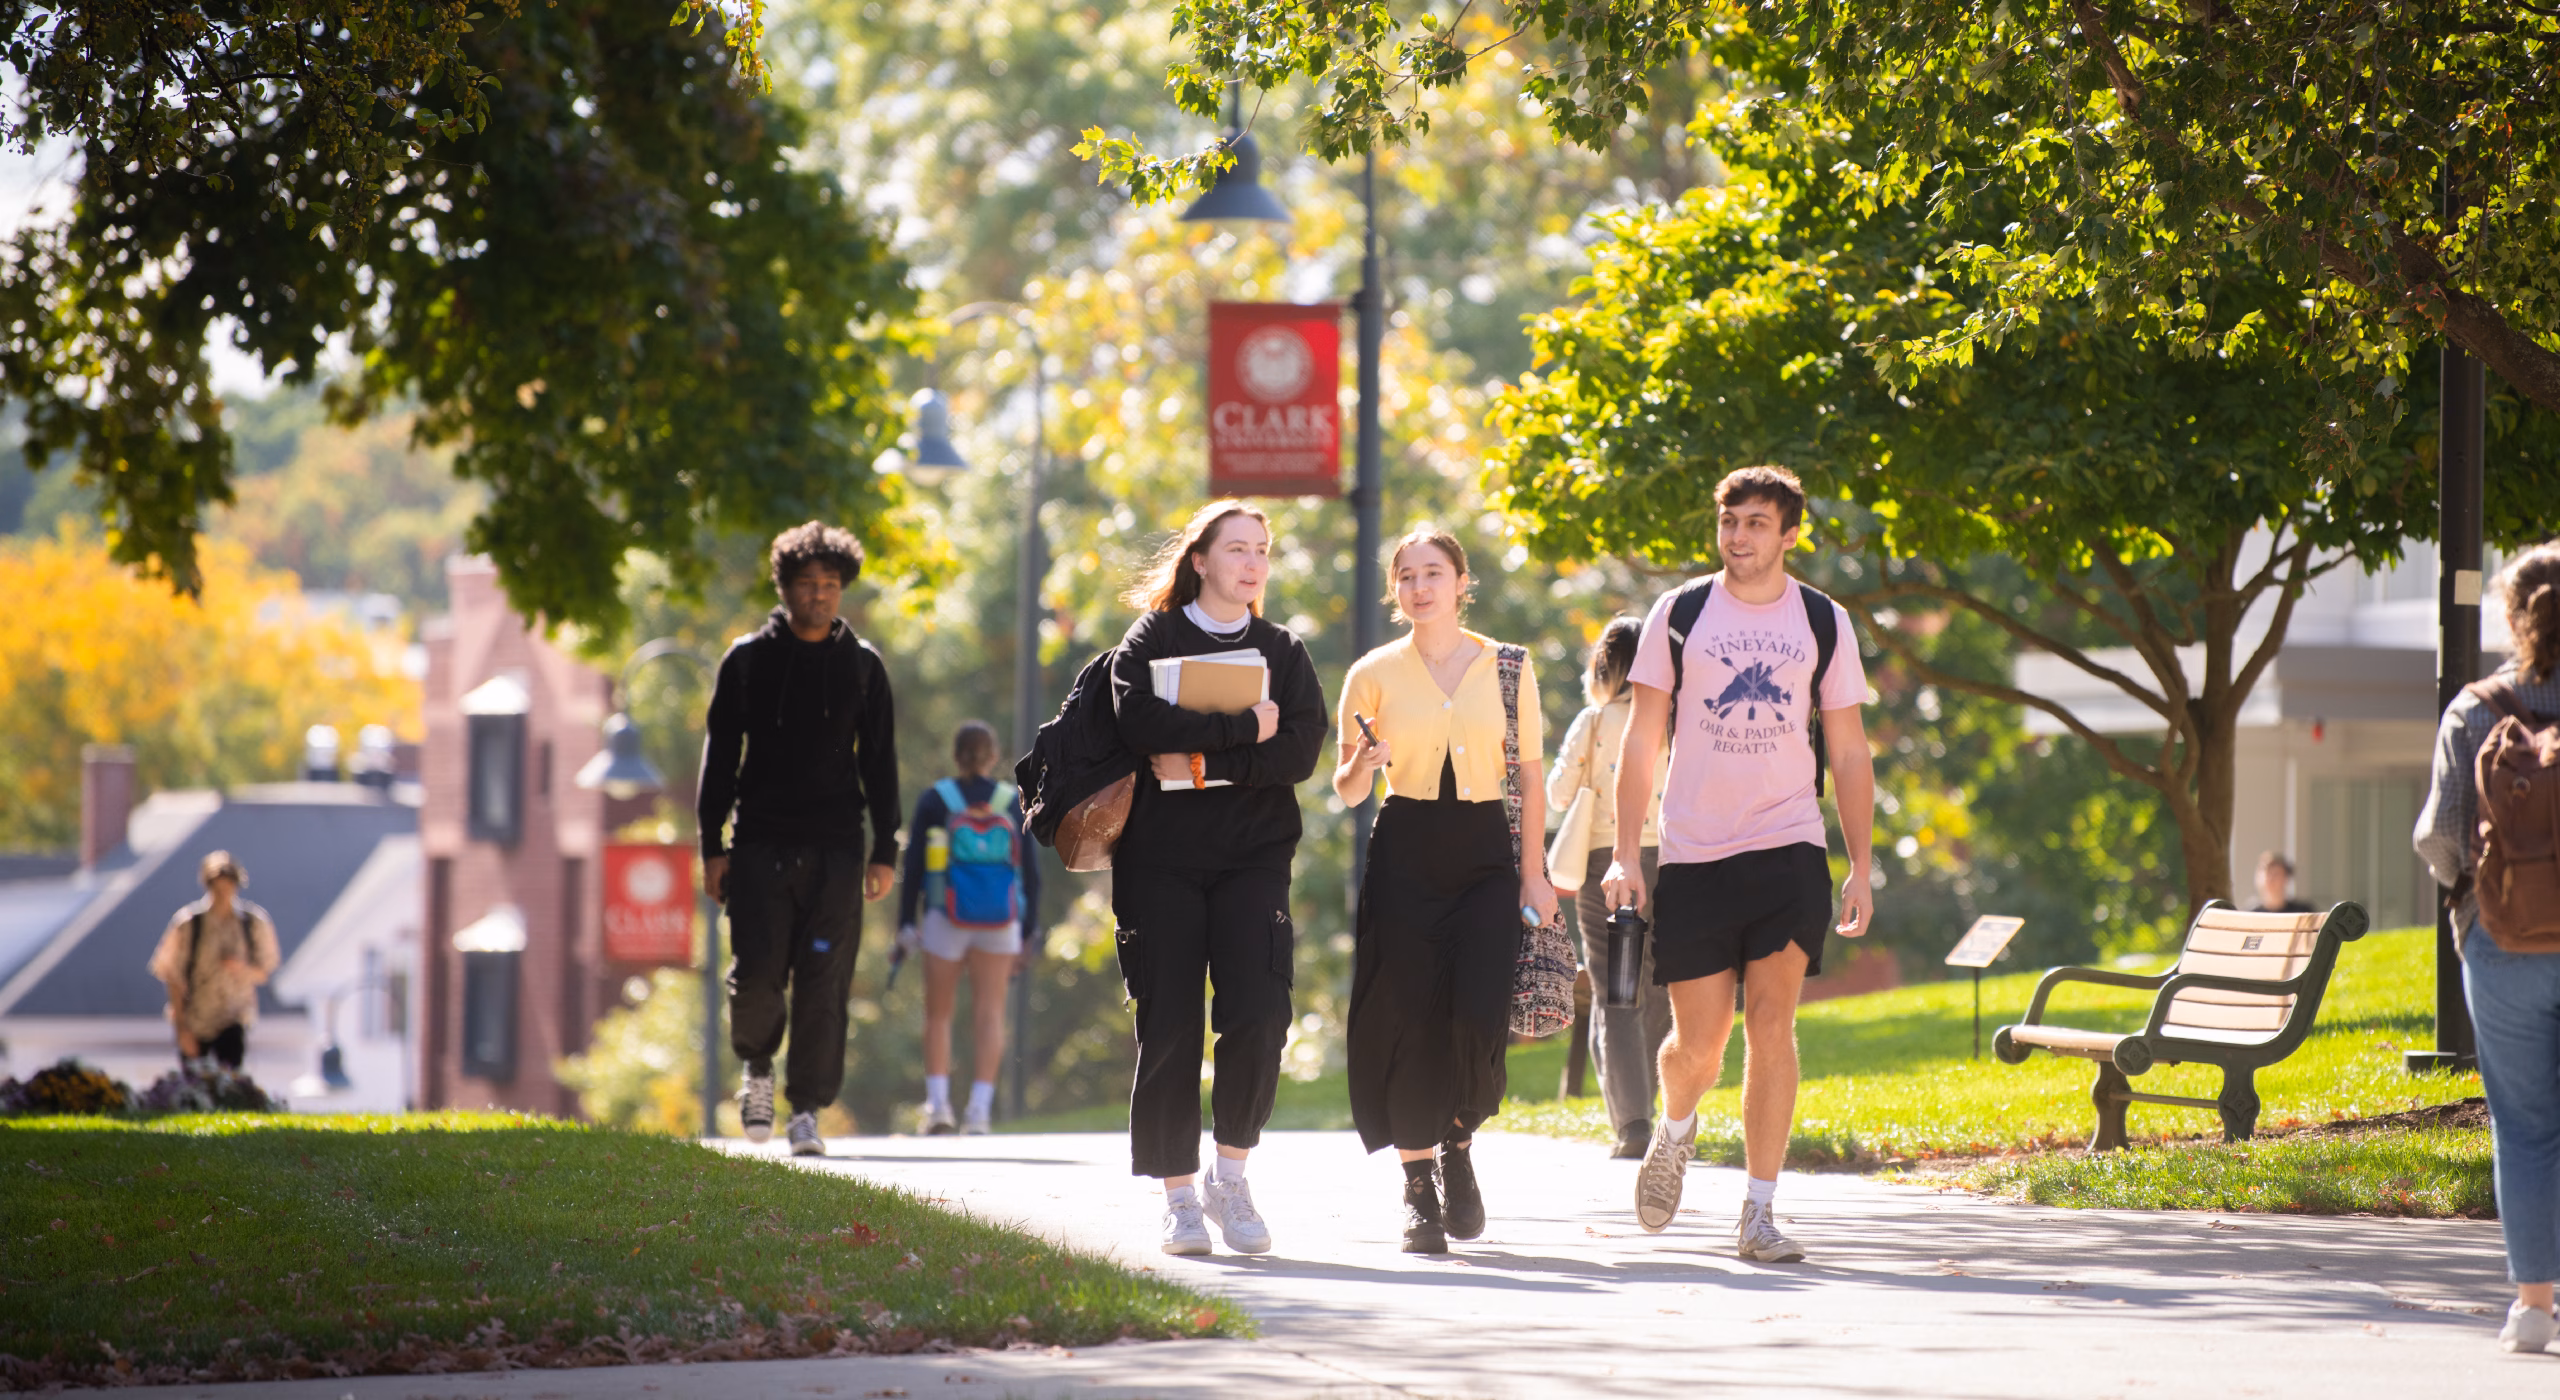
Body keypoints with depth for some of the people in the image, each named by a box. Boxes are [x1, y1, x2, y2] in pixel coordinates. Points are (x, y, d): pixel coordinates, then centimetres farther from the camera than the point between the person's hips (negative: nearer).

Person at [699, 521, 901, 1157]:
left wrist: (884, 853, 4)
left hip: (834, 848, 1)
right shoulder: (748, 659, 6)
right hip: (760, 843, 0)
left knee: (823, 983, -4)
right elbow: (720, 754, 7)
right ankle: (758, 1068, 20)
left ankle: (808, 1109, 3)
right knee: (756, 974, -8)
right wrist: (713, 847, 1)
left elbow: (880, 763, 11)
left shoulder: (862, 665, 9)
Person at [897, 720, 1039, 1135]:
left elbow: (913, 865, -3)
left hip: (946, 919, -1)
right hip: (1000, 922, 1)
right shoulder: (1013, 803, 4)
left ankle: (937, 1101, -1)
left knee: (938, 1013, 11)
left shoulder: (935, 800, 1)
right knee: (990, 1013, 2)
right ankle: (980, 1108, -9)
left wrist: (906, 922, 1)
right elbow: (1029, 871, 4)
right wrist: (1028, 933, 10)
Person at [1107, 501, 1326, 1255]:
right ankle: (1180, 1196, 6)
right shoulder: (1152, 640, 6)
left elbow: (1301, 752, -3)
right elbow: (1141, 721, -14)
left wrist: (1204, 765, -13)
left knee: (1257, 1017, -15)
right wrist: (1245, 727, -13)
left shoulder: (1284, 652, 12)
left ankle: (1231, 1172, 2)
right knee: (1169, 1030, -3)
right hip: (1160, 859, -1)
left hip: (1253, 859, 1)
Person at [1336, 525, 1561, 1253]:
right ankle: (1418, 1187, 4)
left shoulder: (1507, 669, 6)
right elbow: (1346, 791, 8)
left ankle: (1458, 1146, 15)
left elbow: (1529, 775, 8)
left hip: (1486, 852, 0)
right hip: (1404, 854, 0)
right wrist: (1363, 762, -15)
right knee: (1409, 1020, -6)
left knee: (1480, 1016, -13)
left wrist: (1534, 872, 0)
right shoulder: (1374, 674, 4)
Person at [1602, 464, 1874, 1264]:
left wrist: (1861, 867, 4)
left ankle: (1759, 1212, -9)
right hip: (1694, 853, 0)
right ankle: (1675, 1129, 35)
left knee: (1771, 1021, -12)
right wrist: (1625, 857, -1)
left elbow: (1849, 755, 11)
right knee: (1698, 1045, 0)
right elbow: (1641, 742, 6)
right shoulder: (1678, 614, 4)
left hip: (1788, 848, 0)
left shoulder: (1824, 623, 7)